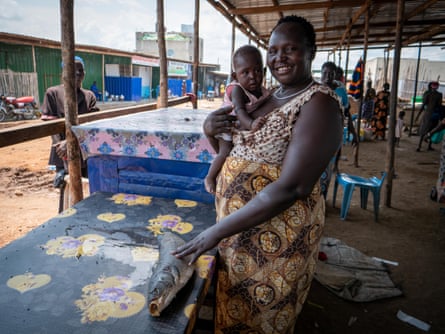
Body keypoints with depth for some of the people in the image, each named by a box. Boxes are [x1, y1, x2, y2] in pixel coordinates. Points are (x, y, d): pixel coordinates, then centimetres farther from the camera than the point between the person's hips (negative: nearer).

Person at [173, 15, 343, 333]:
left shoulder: (319, 103, -17)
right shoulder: (265, 98, 7)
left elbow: (291, 188, -27)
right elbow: (230, 150, 15)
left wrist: (218, 231, -25)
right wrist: (211, 130, -8)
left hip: (277, 237, -7)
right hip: (238, 228, 7)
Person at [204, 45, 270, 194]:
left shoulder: (263, 91, -8)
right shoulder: (236, 89, -30)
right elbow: (239, 110, -45)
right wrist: (250, 123, -62)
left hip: (246, 129, 7)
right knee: (225, 153, -13)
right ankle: (210, 178, 8)